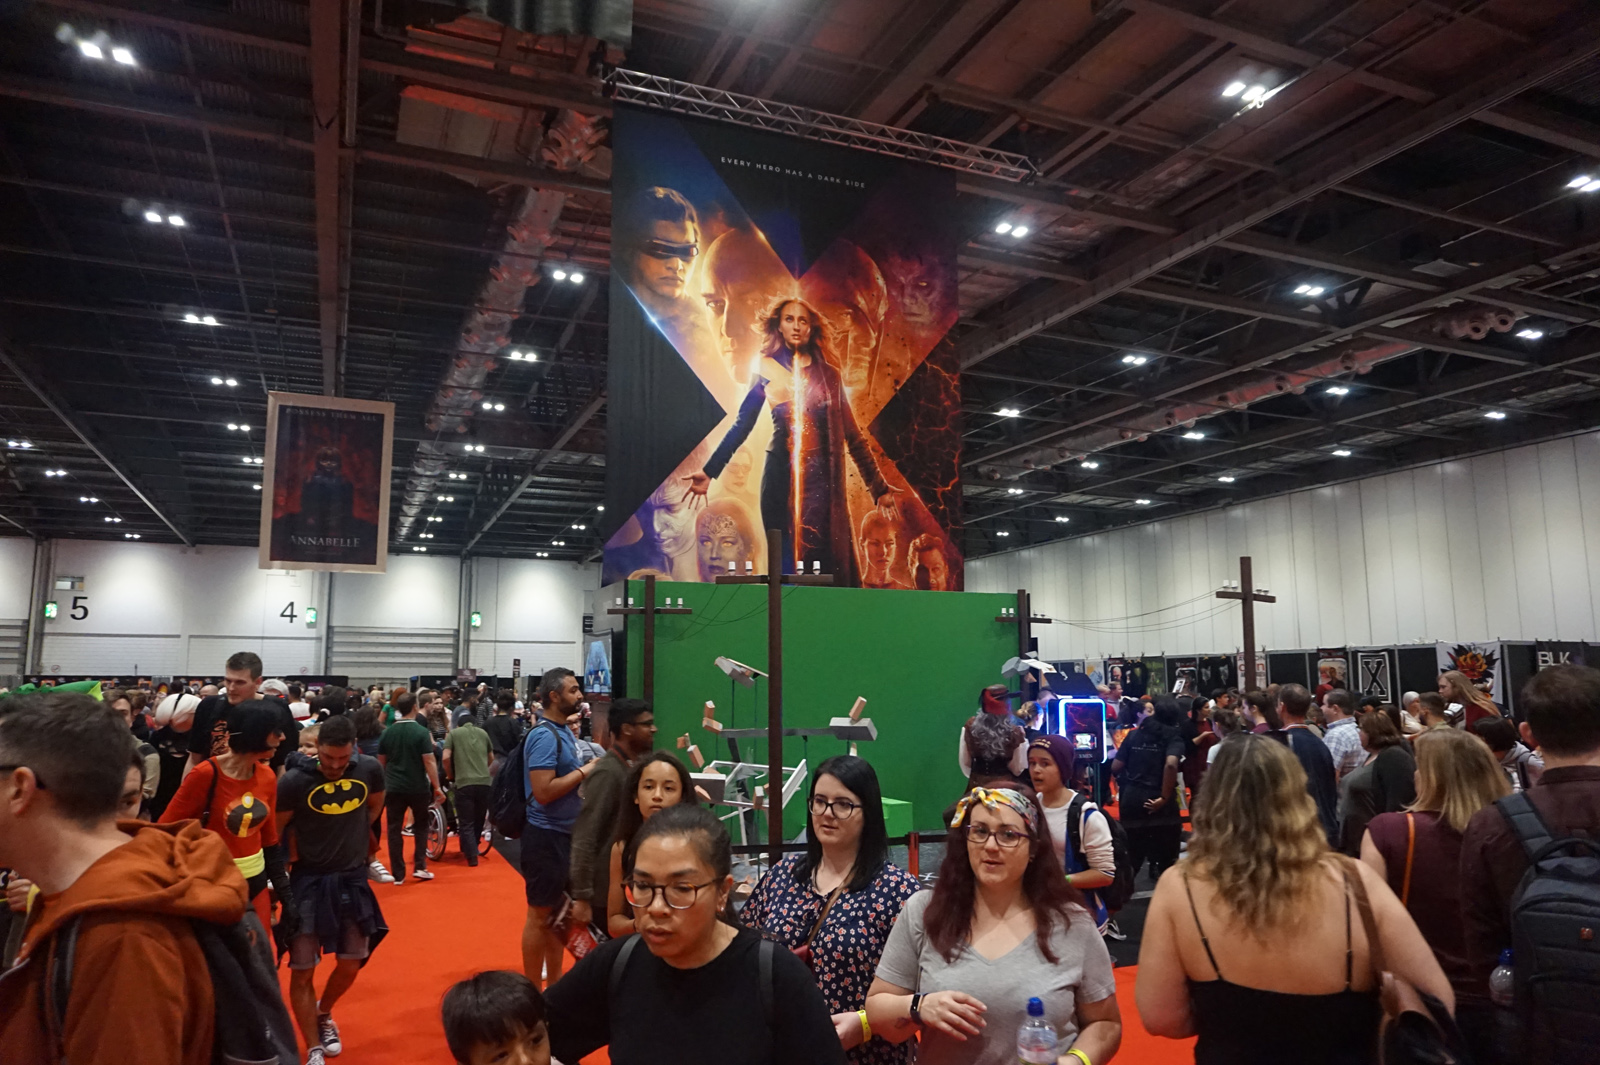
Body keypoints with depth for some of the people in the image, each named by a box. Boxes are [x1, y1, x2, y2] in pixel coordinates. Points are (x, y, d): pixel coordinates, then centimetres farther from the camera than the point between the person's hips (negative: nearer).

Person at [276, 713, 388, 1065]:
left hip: (353, 880, 3)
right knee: (303, 971, 2)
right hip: (308, 882, -3)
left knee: (350, 965, 13)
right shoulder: (295, 781, -18)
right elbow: (274, 832, -5)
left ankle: (323, 1015, 42)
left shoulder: (370, 770, -9)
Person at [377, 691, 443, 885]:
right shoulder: (421, 732, -11)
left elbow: (381, 762, 10)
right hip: (418, 788, -2)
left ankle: (398, 874, 8)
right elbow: (429, 762, -14)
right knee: (420, 826, 16)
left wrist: (383, 784, 25)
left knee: (394, 830, 7)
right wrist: (437, 787, -9)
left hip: (394, 788, 2)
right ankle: (419, 866, 10)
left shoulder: (387, 732, 1)